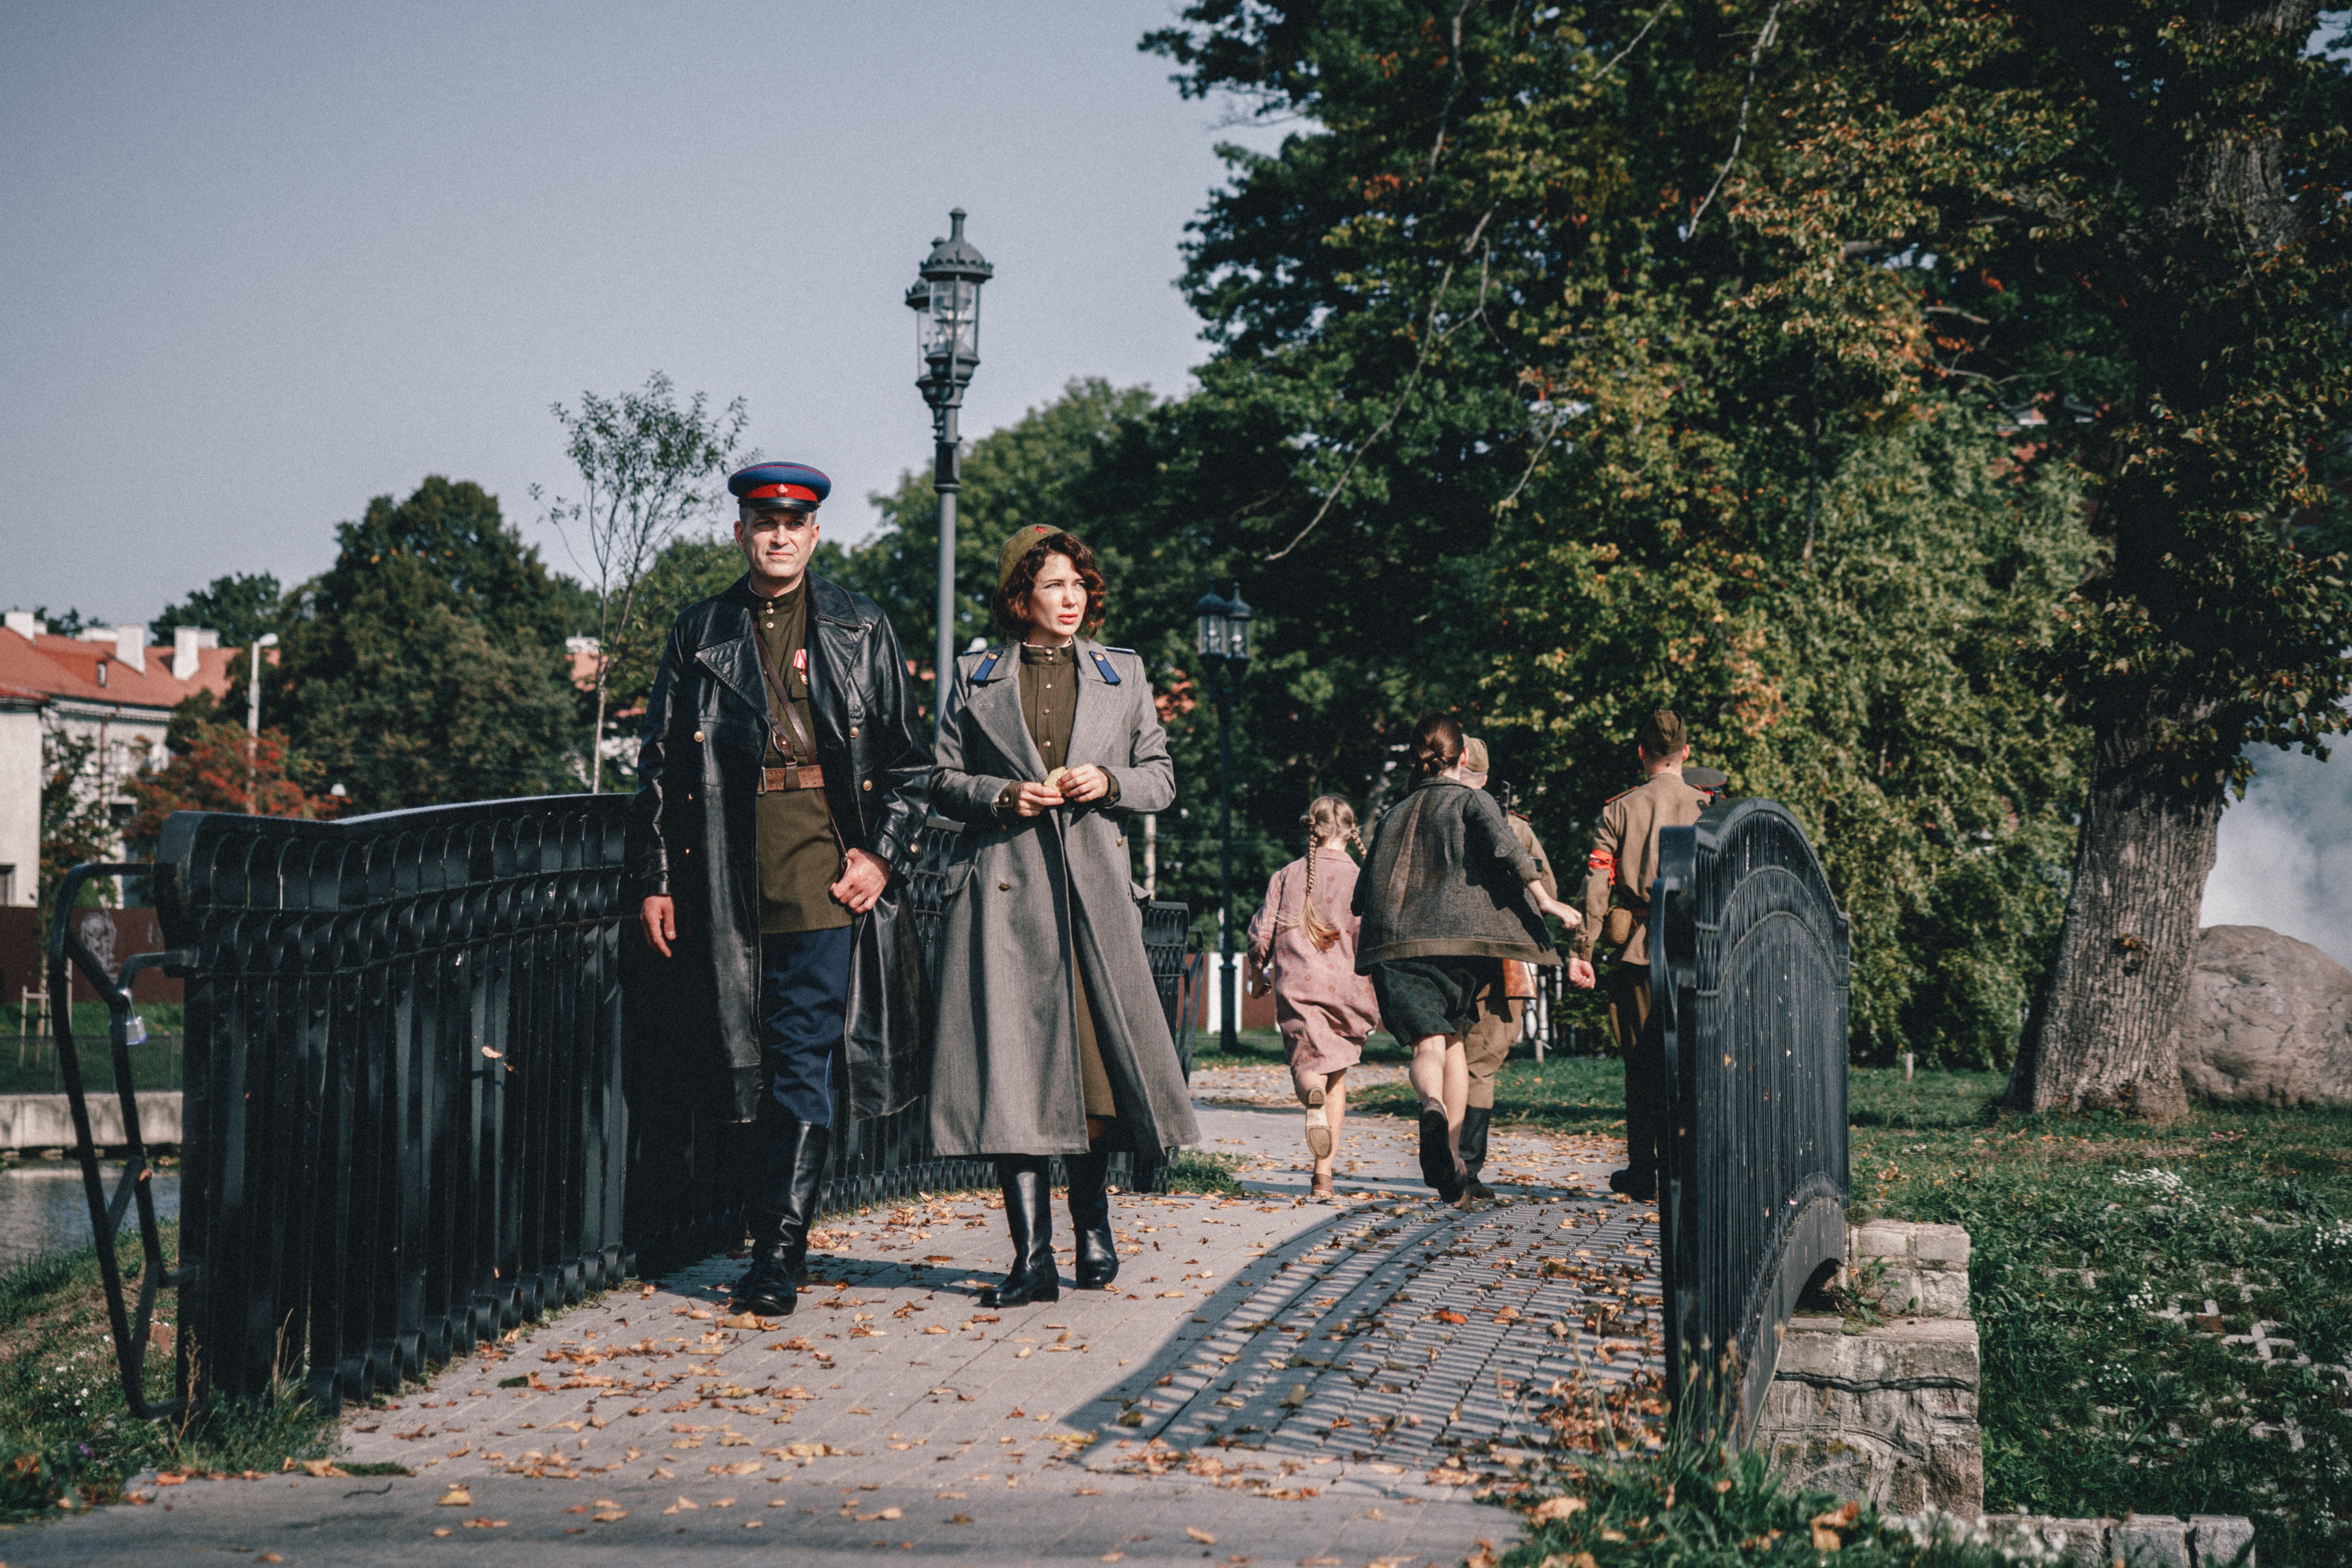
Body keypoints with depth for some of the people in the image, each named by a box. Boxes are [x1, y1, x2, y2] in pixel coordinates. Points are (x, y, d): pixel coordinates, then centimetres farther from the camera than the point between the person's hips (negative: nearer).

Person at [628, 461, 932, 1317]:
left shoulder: (861, 629, 10)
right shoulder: (700, 633, 13)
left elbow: (905, 755, 9)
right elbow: (661, 763, 12)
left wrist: (881, 854, -3)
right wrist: (656, 878, 5)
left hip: (823, 865, -2)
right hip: (730, 871, 2)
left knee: (802, 1060, -8)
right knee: (760, 1060, 8)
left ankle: (777, 1253, -7)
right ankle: (783, 1233, 22)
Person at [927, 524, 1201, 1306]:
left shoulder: (1123, 674, 14)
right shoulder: (976, 677, 11)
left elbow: (1162, 779, 14)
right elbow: (944, 780, 11)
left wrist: (1108, 782, -5)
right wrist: (1002, 795, -8)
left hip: (1093, 883, 1)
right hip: (1003, 888, -1)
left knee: (1098, 1056, -1)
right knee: (1010, 1064, -8)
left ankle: (1093, 1229, 21)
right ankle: (1032, 1257, -7)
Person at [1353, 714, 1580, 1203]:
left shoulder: (1393, 815, 20)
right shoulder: (1471, 800, 8)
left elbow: (1365, 890, 22)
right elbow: (1504, 847, -12)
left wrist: (1364, 945, 32)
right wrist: (1543, 900, -13)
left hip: (1394, 943, 2)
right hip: (1459, 936, -1)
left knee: (1427, 1044, -7)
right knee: (1452, 1037, 17)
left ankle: (1432, 1107, -41)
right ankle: (1450, 1152, 13)